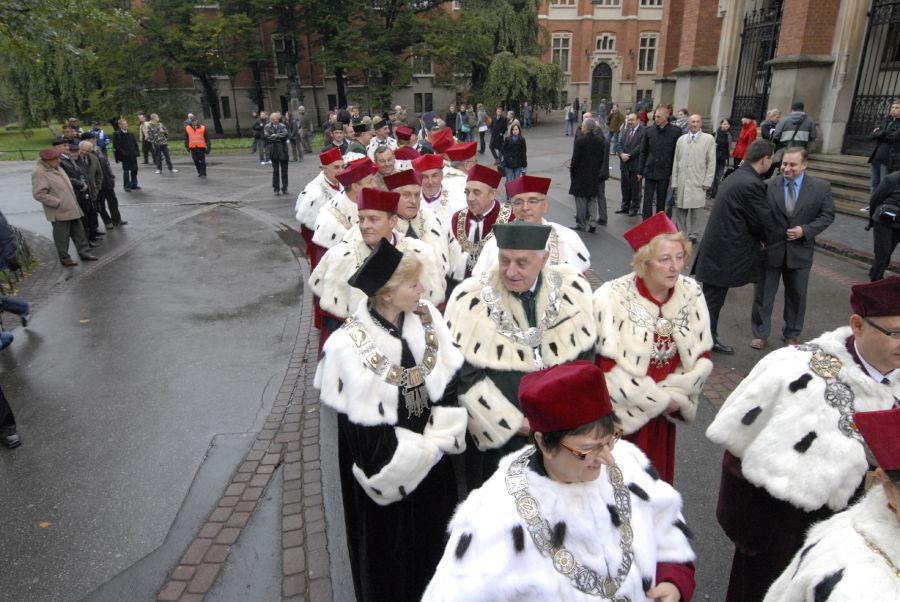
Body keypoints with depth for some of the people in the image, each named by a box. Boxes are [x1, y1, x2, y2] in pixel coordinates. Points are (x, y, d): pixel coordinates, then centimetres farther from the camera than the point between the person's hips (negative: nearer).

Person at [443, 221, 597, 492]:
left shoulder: (572, 288, -7)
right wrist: (513, 421, -13)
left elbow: (586, 358, 2)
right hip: (499, 433, -2)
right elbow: (464, 375, -15)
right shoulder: (470, 299, -16)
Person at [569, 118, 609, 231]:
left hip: (581, 175, -4)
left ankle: (581, 225, 11)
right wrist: (597, 169, 14)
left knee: (581, 200, 6)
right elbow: (602, 158, 4)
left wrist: (572, 172, -1)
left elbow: (575, 159, -14)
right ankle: (592, 221, 5)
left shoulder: (580, 141, -16)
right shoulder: (600, 141, -2)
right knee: (593, 199, 15)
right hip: (595, 175, 4)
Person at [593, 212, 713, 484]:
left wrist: (671, 395, -11)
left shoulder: (690, 293, -7)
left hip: (664, 412, 4)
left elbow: (702, 358, -1)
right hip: (620, 412, -4)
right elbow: (610, 369, -18)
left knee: (656, 478, 20)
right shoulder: (612, 298, -20)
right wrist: (662, 398, -11)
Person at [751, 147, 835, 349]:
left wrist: (805, 230, -15)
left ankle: (791, 334, 33)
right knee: (763, 293, 7)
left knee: (796, 295, 15)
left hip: (800, 251, 1)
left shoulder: (821, 187, -3)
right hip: (770, 248, -1)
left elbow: (827, 215, 0)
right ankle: (760, 334, 23)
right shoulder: (769, 185, -7)